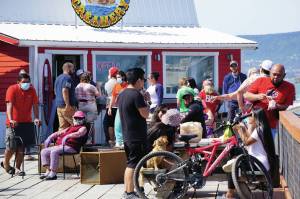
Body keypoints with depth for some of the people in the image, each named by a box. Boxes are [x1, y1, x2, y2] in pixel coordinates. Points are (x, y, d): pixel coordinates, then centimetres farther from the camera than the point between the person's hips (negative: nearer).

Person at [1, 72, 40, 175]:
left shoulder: (32, 90, 3)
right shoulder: (12, 89, -9)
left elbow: (35, 105, 1)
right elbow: (9, 105, -18)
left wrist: (36, 118, -13)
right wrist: (10, 119, -30)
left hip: (26, 122, 3)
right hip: (13, 123, -3)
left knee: (21, 147, 2)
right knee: (11, 147, -3)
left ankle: (18, 168, 11)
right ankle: (5, 163, 23)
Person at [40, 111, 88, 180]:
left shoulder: (83, 128, 7)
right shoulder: (70, 128, 32)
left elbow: (79, 134, -16)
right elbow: (59, 133, 31)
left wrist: (67, 136, -30)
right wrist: (50, 137, 15)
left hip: (71, 147, -9)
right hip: (59, 145, 9)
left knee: (54, 151, -32)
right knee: (44, 151, -1)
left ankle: (53, 174, -31)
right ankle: (48, 171, -8)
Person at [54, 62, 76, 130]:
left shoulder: (58, 78, 20)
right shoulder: (67, 78, -11)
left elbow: (55, 91, 27)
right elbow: (64, 91, -22)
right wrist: (67, 104, -23)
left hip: (59, 106, 9)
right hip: (67, 107, -9)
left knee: (62, 127, 7)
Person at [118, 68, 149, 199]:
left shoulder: (122, 94, 12)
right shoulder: (136, 95, -17)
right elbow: (145, 114, -18)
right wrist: (146, 102, -3)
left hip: (127, 135, 9)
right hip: (137, 136, -9)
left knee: (129, 164, 14)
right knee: (133, 165, -6)